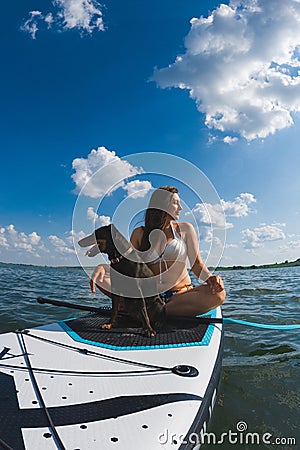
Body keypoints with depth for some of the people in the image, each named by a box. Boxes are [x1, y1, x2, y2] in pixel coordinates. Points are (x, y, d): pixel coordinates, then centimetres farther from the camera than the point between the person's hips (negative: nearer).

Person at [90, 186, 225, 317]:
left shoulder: (185, 229, 8)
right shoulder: (140, 233, 9)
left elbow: (197, 264, 2)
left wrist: (210, 278, -20)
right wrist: (102, 268, -16)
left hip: (180, 295, 0)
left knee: (218, 294, -30)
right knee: (101, 275, -13)